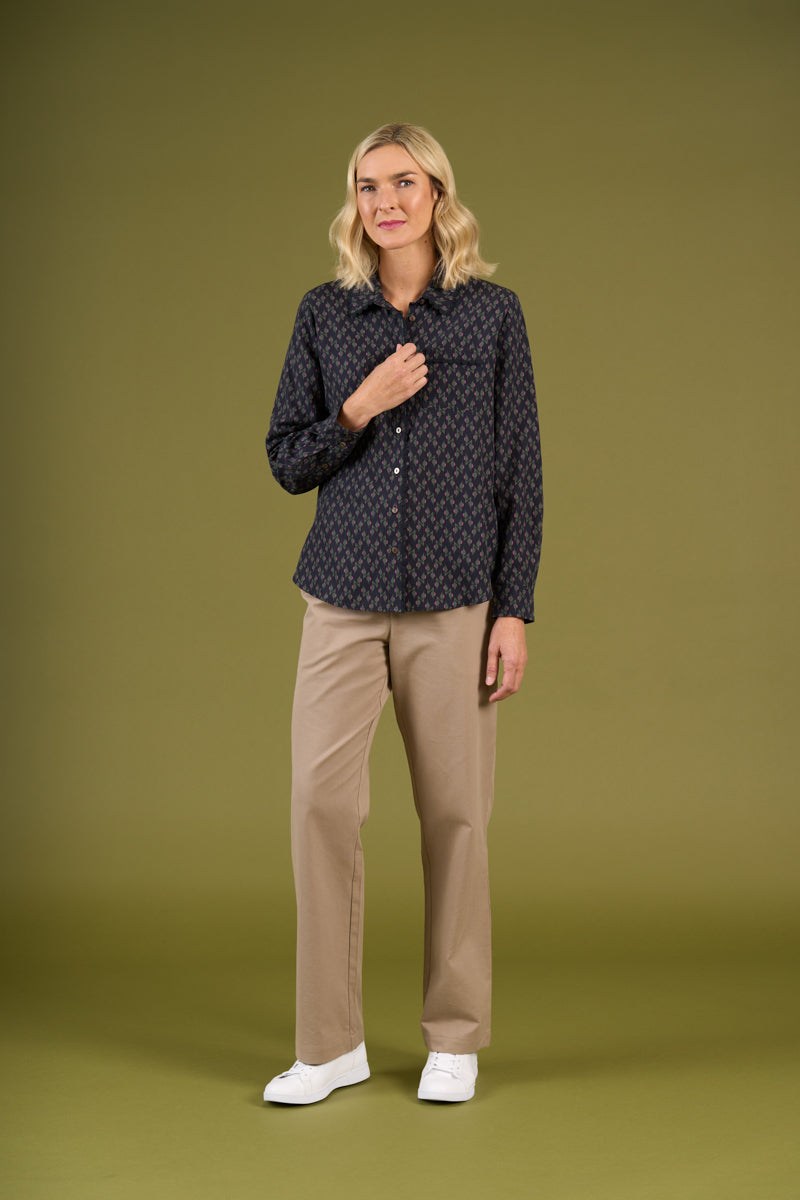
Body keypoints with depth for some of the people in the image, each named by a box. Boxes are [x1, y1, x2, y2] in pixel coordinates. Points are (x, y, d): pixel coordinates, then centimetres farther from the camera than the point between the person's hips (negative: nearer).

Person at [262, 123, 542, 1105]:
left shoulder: (492, 313, 2)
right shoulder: (324, 314, 6)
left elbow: (520, 470, 1)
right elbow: (286, 462, 7)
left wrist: (515, 610, -4)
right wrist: (361, 406, -11)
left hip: (454, 600, -1)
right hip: (345, 598, 1)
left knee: (454, 813, 4)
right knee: (321, 802, -5)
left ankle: (454, 1039, 19)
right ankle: (330, 1043, 7)